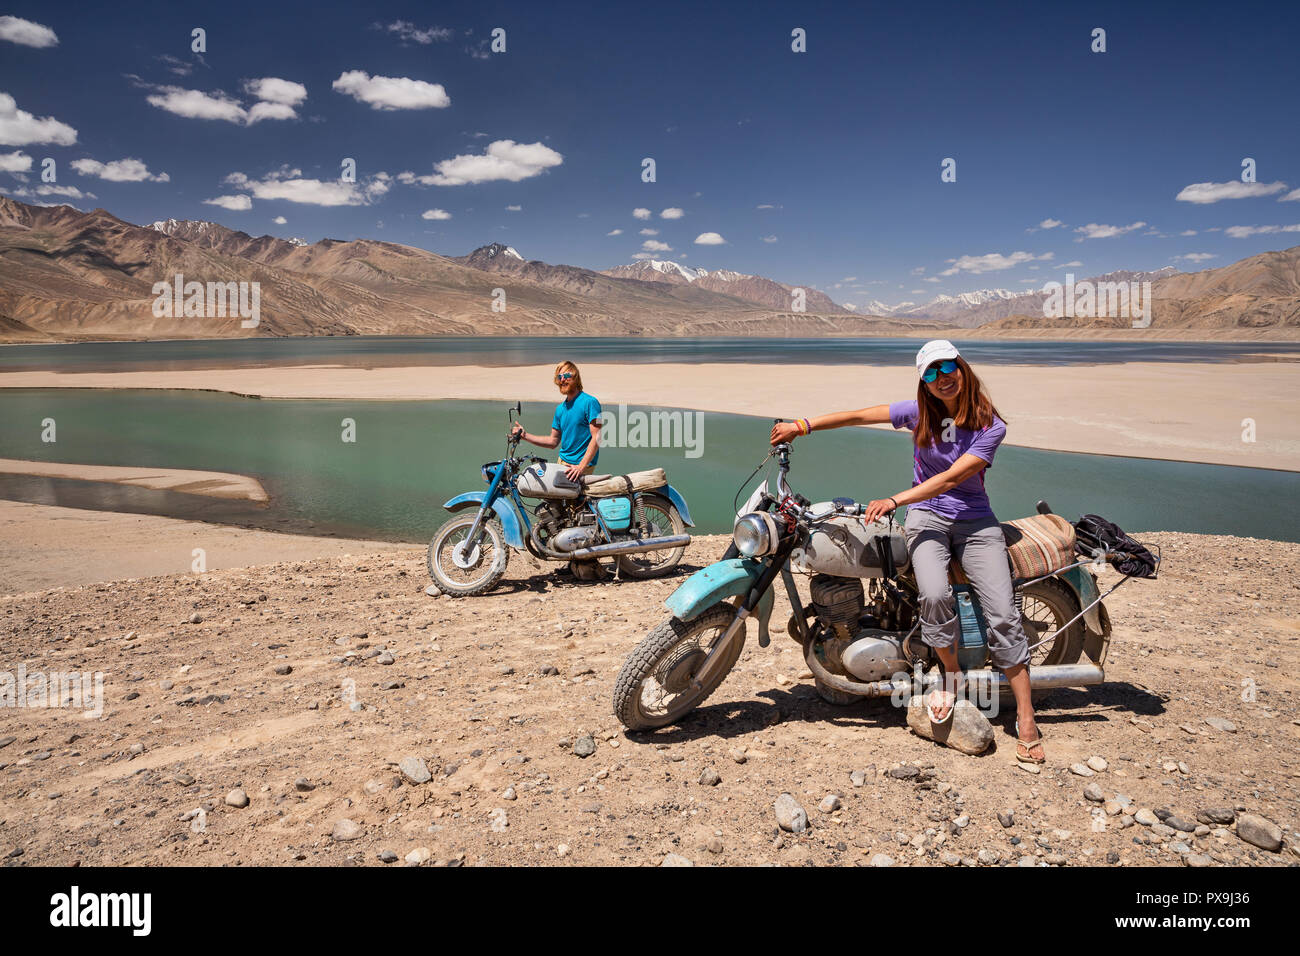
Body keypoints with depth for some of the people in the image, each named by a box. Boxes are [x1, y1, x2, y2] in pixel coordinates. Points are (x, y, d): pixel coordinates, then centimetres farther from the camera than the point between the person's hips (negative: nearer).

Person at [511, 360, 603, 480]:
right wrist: (525, 436, 9)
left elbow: (597, 438, -15)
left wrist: (581, 466, -23)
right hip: (562, 462, 7)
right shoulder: (560, 408, 14)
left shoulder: (589, 402, -9)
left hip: (583, 465, -7)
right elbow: (553, 441, 19)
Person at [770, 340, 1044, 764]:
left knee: (1003, 614, -14)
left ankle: (1026, 720, -4)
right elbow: (858, 416, 2)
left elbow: (951, 478, -17)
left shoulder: (991, 426, -8)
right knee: (935, 595, -29)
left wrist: (895, 500, -25)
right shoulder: (920, 411, 0)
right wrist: (801, 426, -4)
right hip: (926, 517, 1)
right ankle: (951, 673, -2)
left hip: (975, 521, -1)